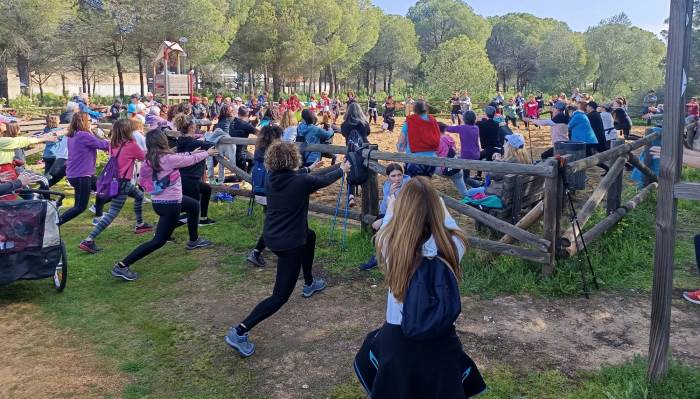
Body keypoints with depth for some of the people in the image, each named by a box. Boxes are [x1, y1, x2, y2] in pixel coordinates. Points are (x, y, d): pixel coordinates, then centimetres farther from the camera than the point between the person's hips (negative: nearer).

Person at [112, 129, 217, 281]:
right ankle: (122, 266, -6)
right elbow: (190, 160, -6)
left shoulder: (150, 159, 0)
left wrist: (192, 153, 24)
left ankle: (193, 240, 47)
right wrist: (207, 153, 10)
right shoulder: (168, 158, -21)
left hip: (159, 200, 9)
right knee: (159, 241, -3)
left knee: (194, 205, 30)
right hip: (170, 204, -9)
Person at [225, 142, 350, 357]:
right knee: (280, 295, 0)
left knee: (310, 236, 35)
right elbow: (324, 180, 1)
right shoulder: (301, 181, -19)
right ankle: (240, 331, -11)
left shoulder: (271, 179, -3)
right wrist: (342, 170, 22)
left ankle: (309, 284, 50)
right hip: (289, 244, -8)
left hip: (271, 236, 8)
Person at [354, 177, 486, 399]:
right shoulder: (452, 244, -18)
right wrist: (441, 207, 25)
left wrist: (390, 208, 24)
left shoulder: (389, 245, -19)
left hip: (397, 337, 0)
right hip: (441, 339, 1)